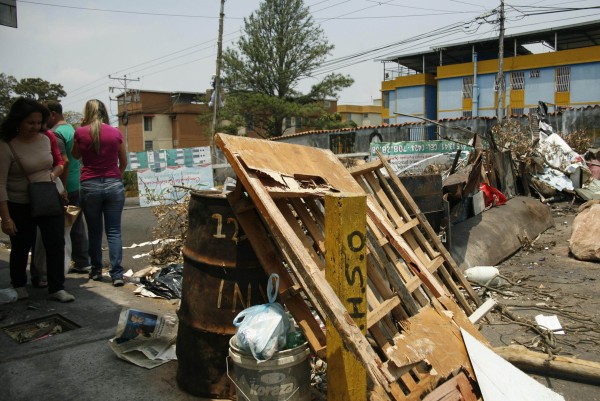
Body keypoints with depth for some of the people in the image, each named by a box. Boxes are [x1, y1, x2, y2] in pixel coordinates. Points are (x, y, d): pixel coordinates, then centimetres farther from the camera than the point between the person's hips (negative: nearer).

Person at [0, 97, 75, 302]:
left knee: (56, 244, 1)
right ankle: (19, 285, 35)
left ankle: (57, 288, 12)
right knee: (21, 248, 12)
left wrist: (53, 174, -4)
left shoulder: (45, 139, 0)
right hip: (20, 207, -4)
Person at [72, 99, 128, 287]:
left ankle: (96, 271, 22)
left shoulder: (81, 132, -3)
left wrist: (81, 128, 10)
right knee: (114, 231, 3)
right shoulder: (116, 133, 0)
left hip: (89, 185, 0)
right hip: (114, 185, 0)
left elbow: (75, 155, 16)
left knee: (94, 230, 13)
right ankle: (117, 274, -1)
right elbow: (124, 162, 10)